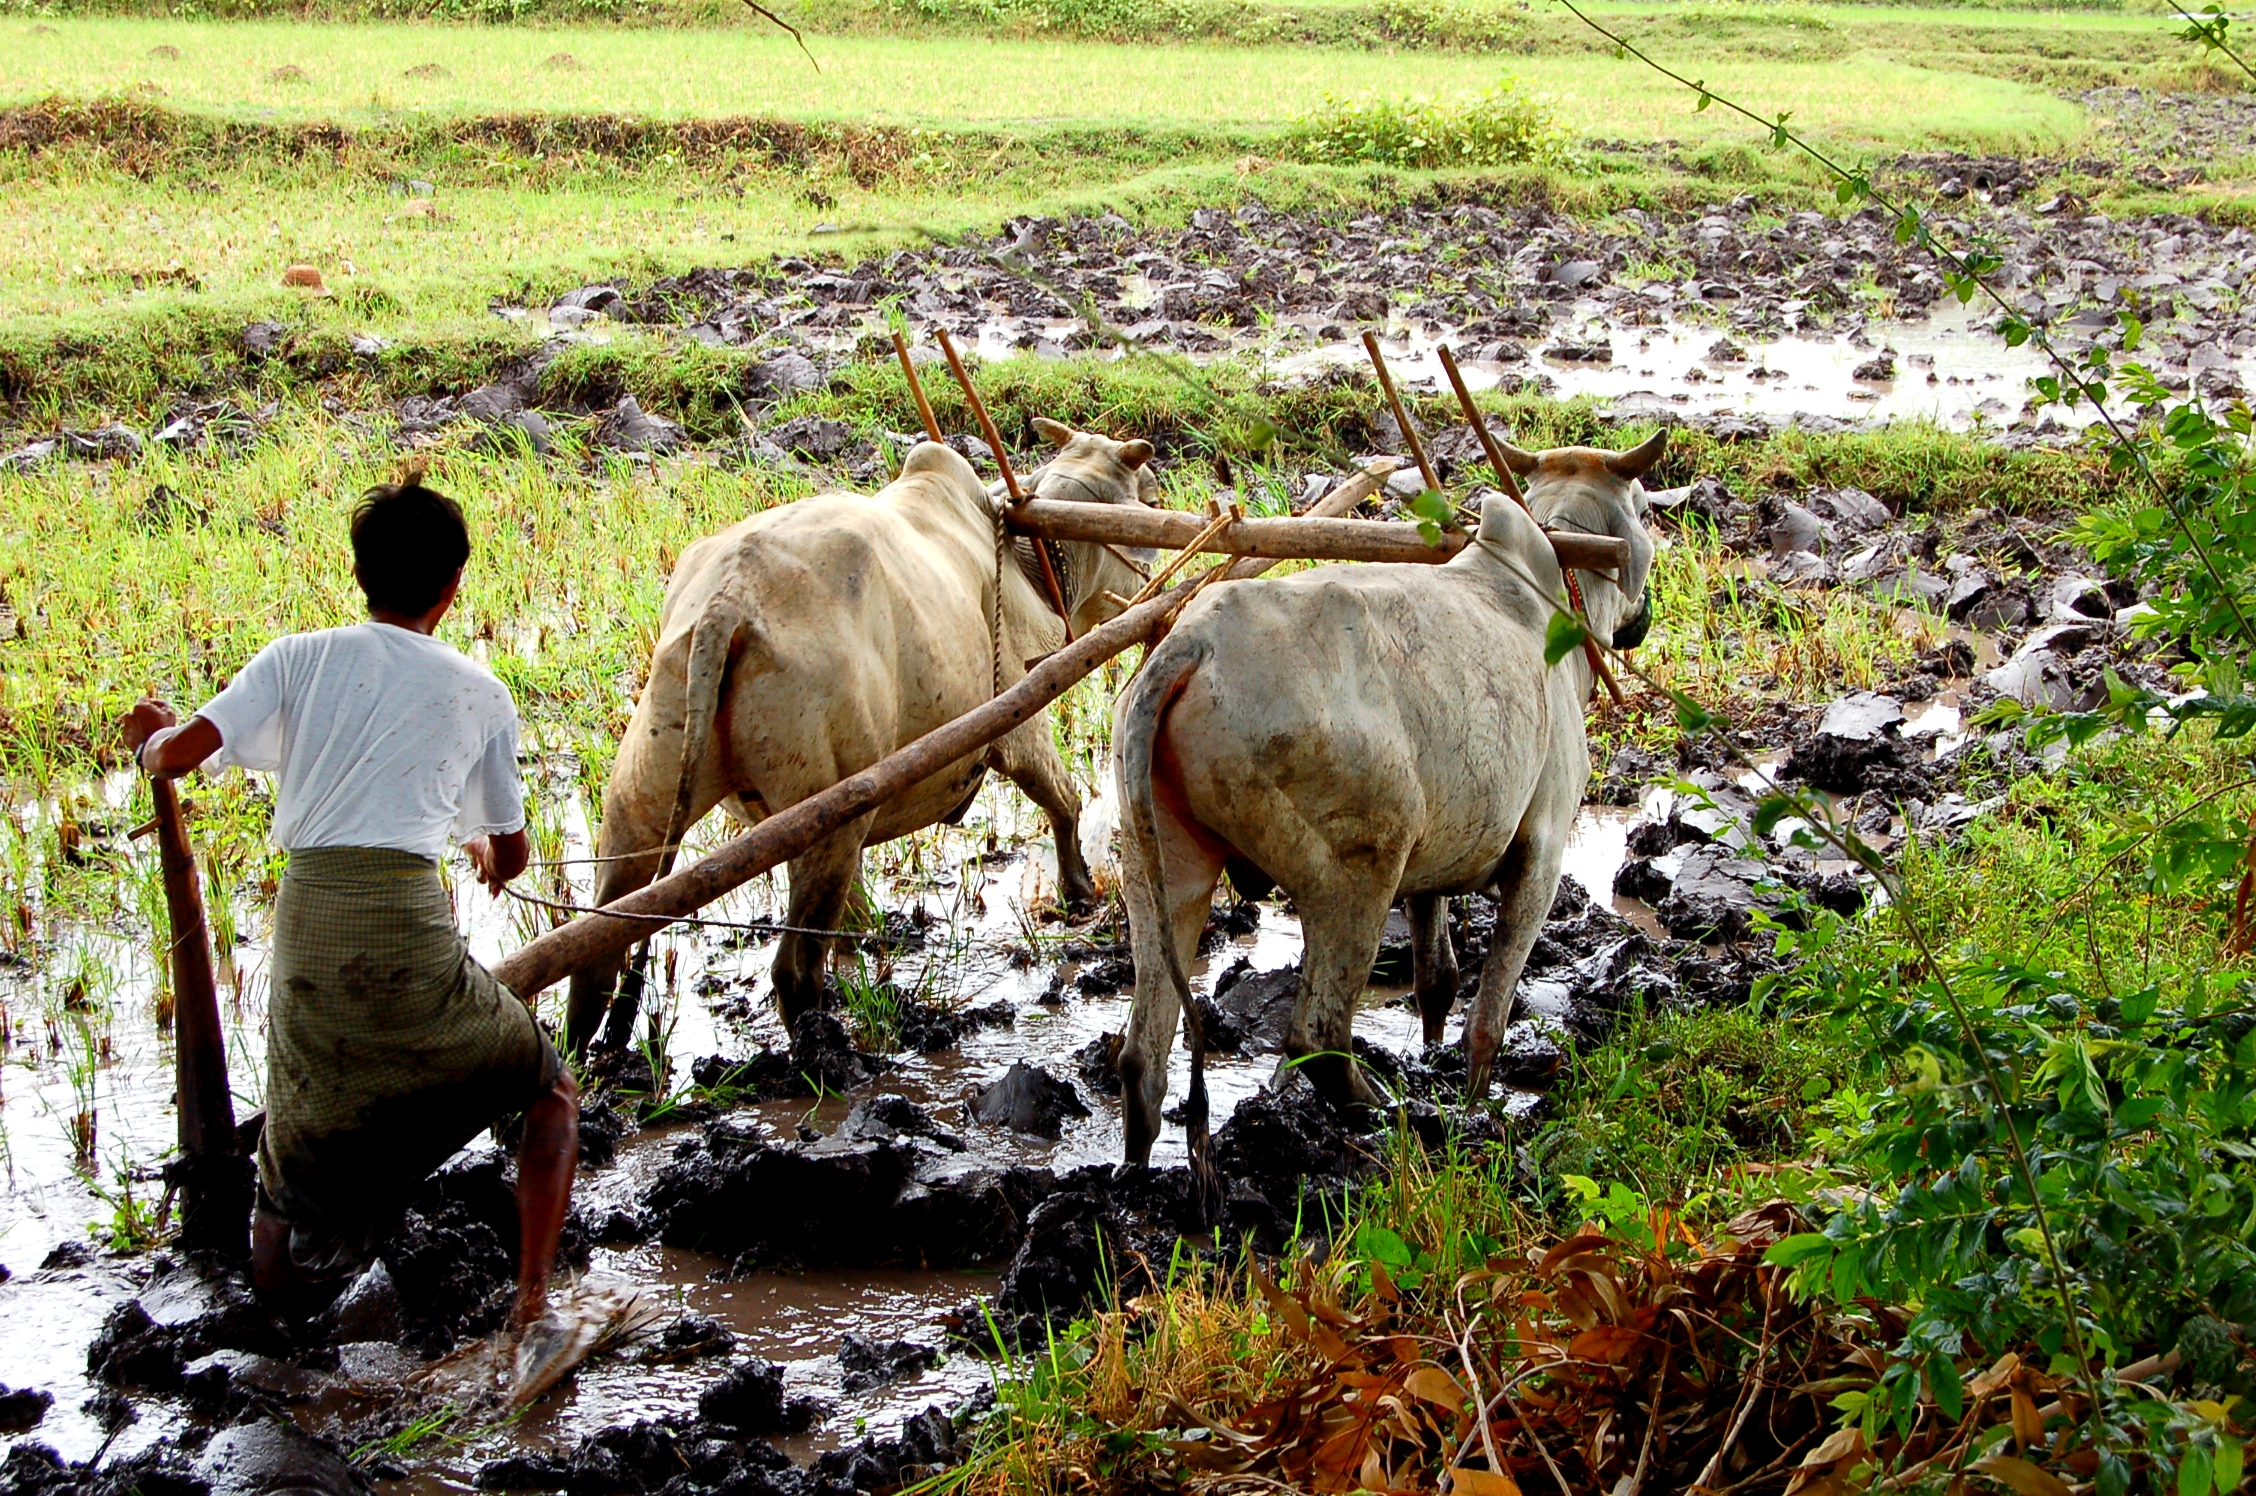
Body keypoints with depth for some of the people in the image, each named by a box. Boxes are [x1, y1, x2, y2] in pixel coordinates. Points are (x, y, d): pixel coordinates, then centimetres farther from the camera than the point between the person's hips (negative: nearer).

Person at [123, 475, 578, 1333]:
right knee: (552, 1098, 13)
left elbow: (178, 754, 1)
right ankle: (532, 1302, 1)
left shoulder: (300, 659, 11)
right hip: (407, 921, -2)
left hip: (306, 920, 2)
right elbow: (510, 856, 20)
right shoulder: (480, 695, 12)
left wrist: (148, 739, 25)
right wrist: (489, 857, 44)